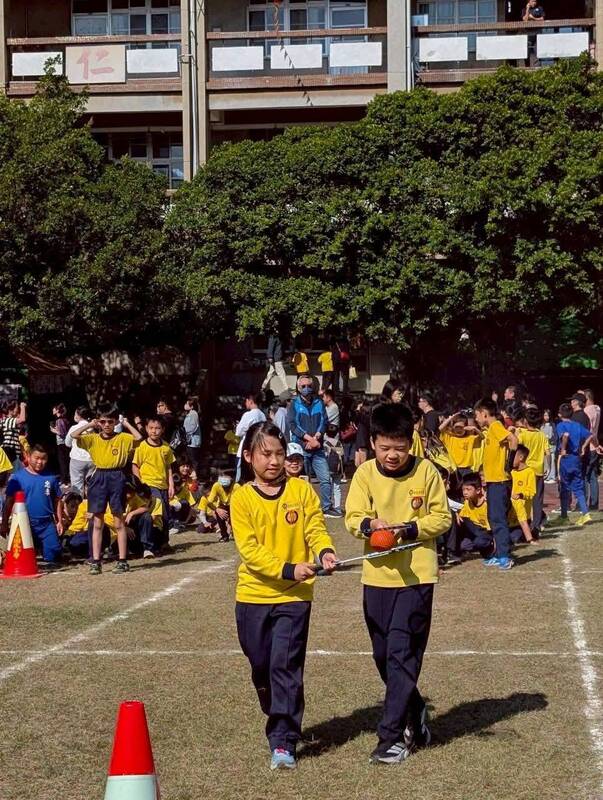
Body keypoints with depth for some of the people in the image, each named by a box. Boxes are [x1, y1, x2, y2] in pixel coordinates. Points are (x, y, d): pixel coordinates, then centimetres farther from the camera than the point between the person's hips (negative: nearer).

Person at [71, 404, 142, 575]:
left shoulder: (122, 438, 1)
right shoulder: (93, 439, 5)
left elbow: (138, 438, -17)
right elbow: (74, 435, -8)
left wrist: (126, 424, -5)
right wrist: (90, 425, 1)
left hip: (116, 478, -2)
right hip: (99, 478, 2)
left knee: (119, 522, 3)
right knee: (98, 523, 5)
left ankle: (122, 561, 8)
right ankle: (96, 561, 8)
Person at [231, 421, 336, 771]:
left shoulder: (302, 490, -1)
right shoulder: (242, 499, -4)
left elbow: (315, 528, -4)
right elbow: (250, 550, -12)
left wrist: (325, 551, -27)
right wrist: (288, 569, -23)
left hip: (294, 596, -1)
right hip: (254, 595, 1)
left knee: (286, 666, -9)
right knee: (262, 668, 12)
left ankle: (284, 741, -7)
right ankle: (283, 721, 36)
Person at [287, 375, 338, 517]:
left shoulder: (319, 403, 12)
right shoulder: (295, 404, 4)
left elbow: (324, 422, 5)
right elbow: (293, 424, -6)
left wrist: (315, 438, -11)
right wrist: (308, 438, -15)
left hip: (317, 447, 2)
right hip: (300, 447, -2)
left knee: (325, 478, -1)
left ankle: (327, 507, 7)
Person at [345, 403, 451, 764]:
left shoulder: (426, 471, -6)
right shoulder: (366, 473, -1)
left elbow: (442, 517, -2)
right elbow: (353, 516, -3)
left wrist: (409, 529, -18)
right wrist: (369, 524, -25)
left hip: (417, 574, -3)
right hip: (378, 575, 4)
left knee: (402, 653, -9)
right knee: (383, 654, 12)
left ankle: (392, 736, -6)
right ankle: (414, 712, 34)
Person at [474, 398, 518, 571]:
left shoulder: (495, 426, -12)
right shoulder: (490, 429, 16)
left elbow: (513, 439, -25)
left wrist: (509, 462, -21)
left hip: (499, 480, -10)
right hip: (493, 480, 10)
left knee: (498, 519, -9)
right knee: (494, 518, 13)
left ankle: (505, 556, -8)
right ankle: (500, 554, 18)